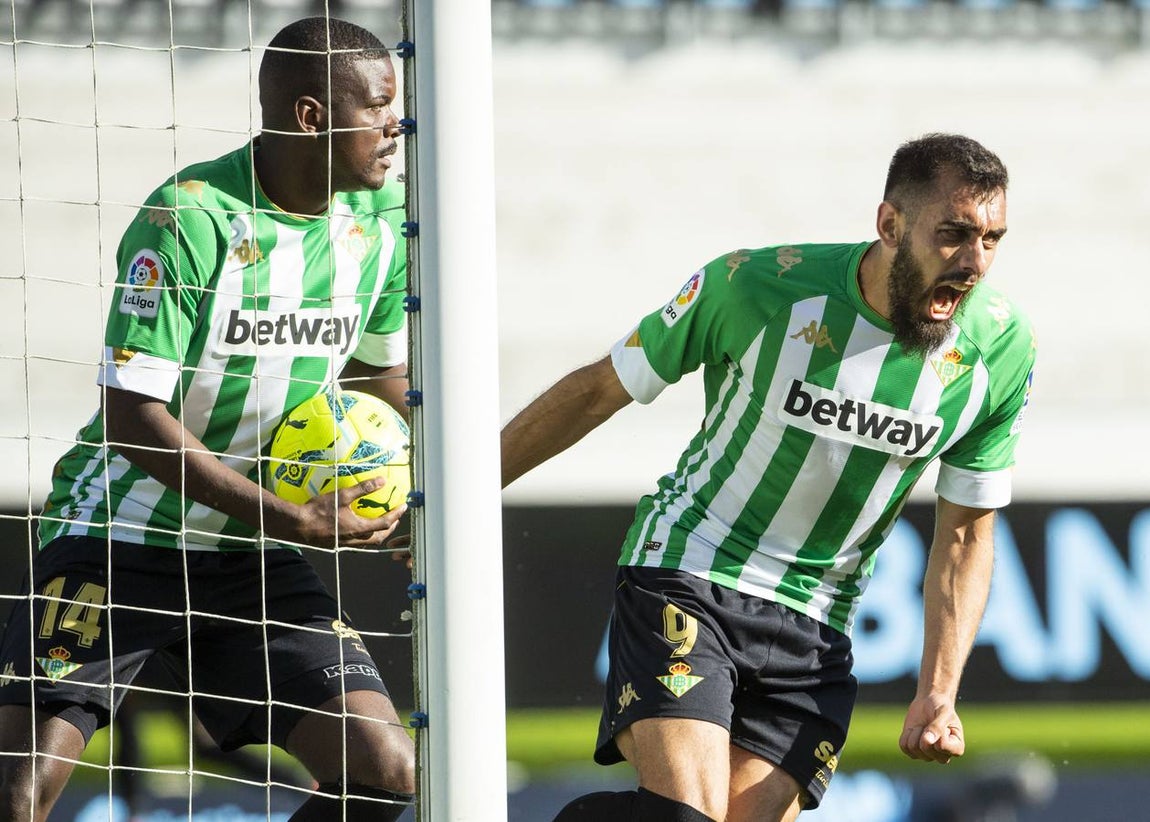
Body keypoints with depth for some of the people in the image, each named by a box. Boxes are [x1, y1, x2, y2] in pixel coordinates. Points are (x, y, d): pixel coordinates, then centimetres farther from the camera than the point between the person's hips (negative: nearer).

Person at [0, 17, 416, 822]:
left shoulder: (382, 218, 0)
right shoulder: (189, 218, -20)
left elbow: (381, 371, 19)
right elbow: (133, 416, -23)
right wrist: (296, 522, -23)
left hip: (252, 553, 6)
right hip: (119, 539, -6)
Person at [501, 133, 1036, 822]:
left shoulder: (1003, 352, -8)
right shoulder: (753, 286, -16)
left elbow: (966, 533, 4)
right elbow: (599, 390, -2)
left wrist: (938, 692, -8)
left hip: (816, 629, 4)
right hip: (686, 574, -4)